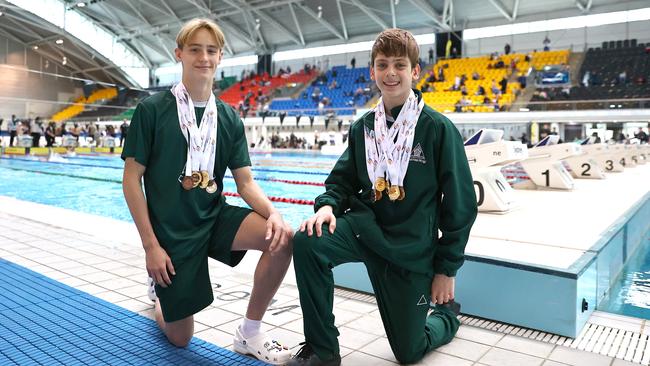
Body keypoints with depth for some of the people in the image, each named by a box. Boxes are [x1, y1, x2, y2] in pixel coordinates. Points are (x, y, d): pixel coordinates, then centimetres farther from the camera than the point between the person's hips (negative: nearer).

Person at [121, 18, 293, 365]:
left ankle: (249, 332, -5)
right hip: (170, 230, -3)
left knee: (283, 237, -25)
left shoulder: (230, 119, 1)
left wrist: (273, 212, -22)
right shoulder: (151, 110, -10)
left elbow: (246, 182, -2)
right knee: (180, 338, 7)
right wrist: (150, 245, -13)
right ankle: (159, 285, 42)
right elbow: (131, 179, -9)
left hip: (215, 218, 3)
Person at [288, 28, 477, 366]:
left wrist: (446, 269, -4)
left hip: (412, 247, -2)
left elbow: (461, 204, -7)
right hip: (365, 227, 3)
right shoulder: (363, 127, 1)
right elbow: (343, 180, 10)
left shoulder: (438, 129, -11)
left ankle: (446, 314, 44)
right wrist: (328, 206, -14)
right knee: (307, 241, -29)